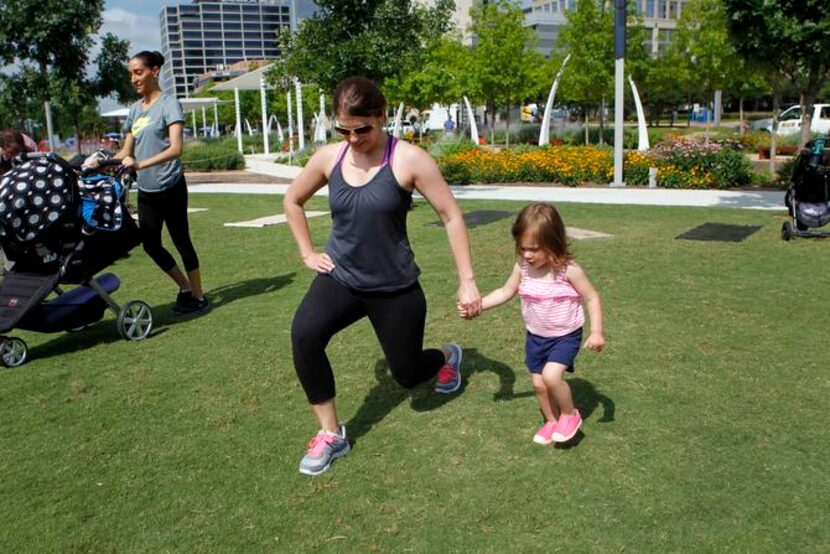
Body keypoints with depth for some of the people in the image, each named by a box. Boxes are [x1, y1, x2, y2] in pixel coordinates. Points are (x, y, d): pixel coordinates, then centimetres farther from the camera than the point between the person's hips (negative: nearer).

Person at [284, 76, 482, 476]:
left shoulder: (409, 160, -16)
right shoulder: (329, 158, -4)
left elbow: (451, 217, -11)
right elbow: (293, 201, 15)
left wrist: (467, 282, -12)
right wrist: (307, 253, 7)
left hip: (395, 288, -2)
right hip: (340, 278, 3)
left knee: (408, 374, 10)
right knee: (304, 335, -26)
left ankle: (447, 356, 48)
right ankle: (330, 435, -8)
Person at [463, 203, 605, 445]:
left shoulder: (569, 269, -23)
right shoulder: (522, 267, -10)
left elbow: (592, 298, -14)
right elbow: (505, 292, 3)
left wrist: (596, 332, -20)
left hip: (565, 336, -5)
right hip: (535, 337, 5)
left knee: (551, 375, -23)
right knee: (539, 383, 11)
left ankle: (570, 414, 6)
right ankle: (552, 421, 37)